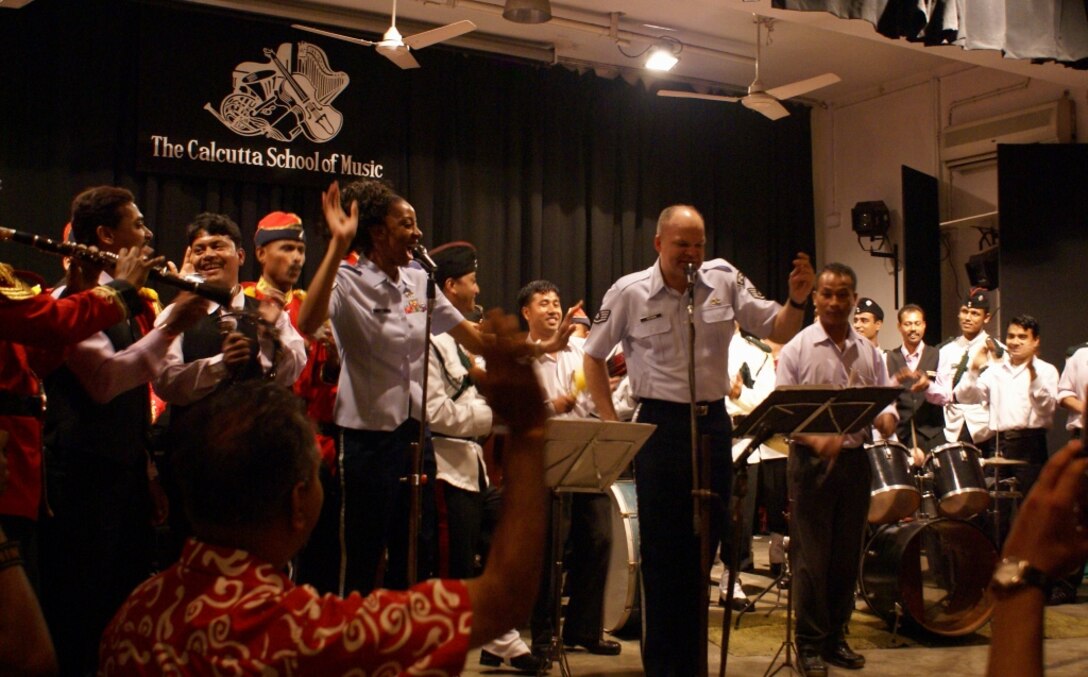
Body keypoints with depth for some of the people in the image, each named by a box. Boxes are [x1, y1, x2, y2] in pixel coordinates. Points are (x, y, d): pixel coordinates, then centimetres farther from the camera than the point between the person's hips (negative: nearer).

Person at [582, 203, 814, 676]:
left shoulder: (725, 282, 0)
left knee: (703, 548, 12)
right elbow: (593, 357, 6)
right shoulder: (629, 292, -5)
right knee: (661, 549, 3)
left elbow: (779, 331, 3)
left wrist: (797, 301, -17)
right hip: (660, 425, -3)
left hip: (714, 422, 3)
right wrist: (610, 422, -1)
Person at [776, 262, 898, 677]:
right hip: (811, 461, -4)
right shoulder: (797, 349, -3)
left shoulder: (869, 353, 10)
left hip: (855, 459, 4)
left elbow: (885, 399, 13)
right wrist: (815, 439, -24)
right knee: (811, 556, -1)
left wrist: (887, 417, -11)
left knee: (847, 554, 11)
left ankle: (836, 637, 24)